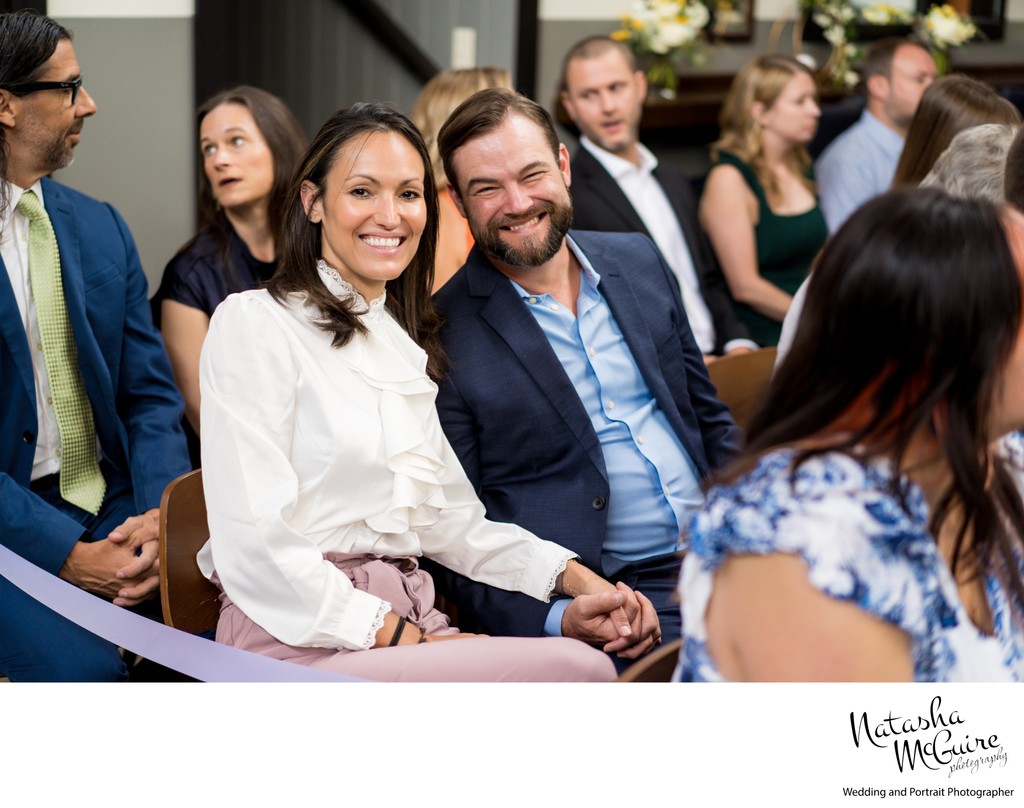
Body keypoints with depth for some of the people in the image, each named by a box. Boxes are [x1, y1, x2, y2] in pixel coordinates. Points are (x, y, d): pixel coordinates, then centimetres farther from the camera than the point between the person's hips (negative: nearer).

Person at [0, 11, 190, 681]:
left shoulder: (102, 228, 12)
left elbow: (151, 394, 10)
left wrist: (160, 513, -9)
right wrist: (65, 553, -19)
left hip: (112, 509, 5)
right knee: (80, 666, -29)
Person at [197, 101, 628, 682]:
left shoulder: (405, 344, 22)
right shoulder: (253, 324, -3)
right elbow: (255, 548, -11)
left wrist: (577, 579, 5)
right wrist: (404, 637, -14)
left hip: (411, 627, 7)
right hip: (301, 644, -7)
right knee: (578, 669, -27)